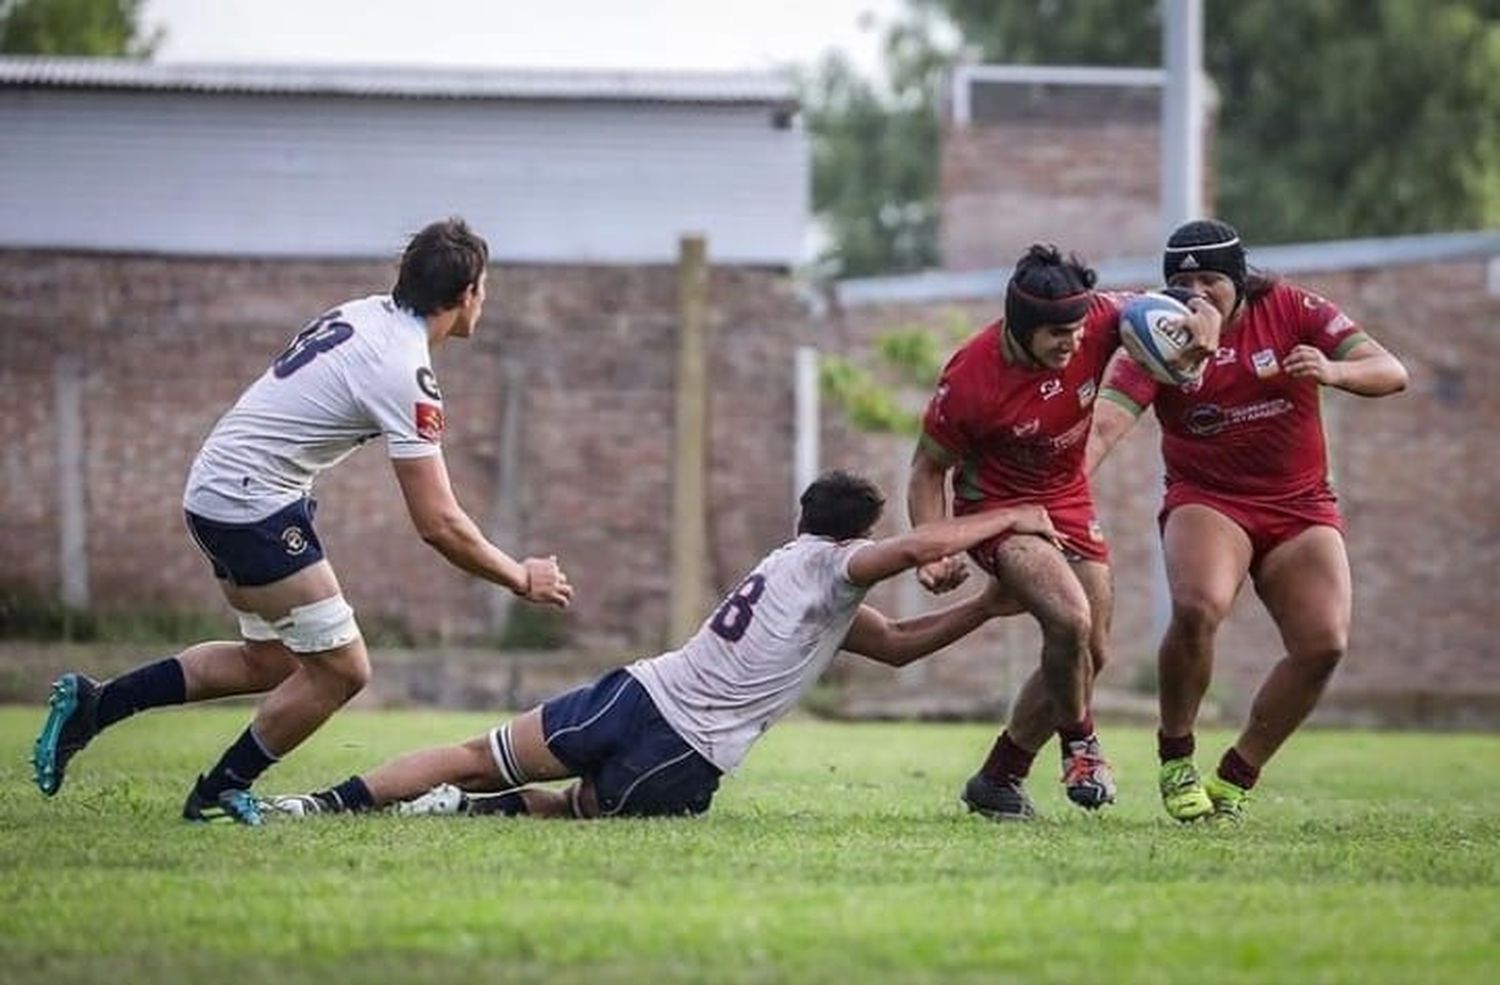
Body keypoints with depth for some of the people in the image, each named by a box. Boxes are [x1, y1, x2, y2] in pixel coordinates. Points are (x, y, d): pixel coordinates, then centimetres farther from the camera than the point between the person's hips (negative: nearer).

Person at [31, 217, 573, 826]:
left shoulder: (362, 314, 6)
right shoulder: (404, 374, -20)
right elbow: (437, 524, -18)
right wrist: (521, 579, -7)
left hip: (215, 486, 10)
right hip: (253, 501, -10)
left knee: (271, 663, 19)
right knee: (340, 670, -2)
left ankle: (93, 705, 21)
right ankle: (220, 794, 10)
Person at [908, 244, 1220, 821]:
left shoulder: (1095, 320, -19)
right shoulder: (971, 378, -27)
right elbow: (929, 468, -12)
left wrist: (1201, 317, -27)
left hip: (1069, 502, 6)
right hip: (996, 507, -6)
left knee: (1087, 657, 9)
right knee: (1070, 619, -29)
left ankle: (997, 781, 23)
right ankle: (1080, 744, -2)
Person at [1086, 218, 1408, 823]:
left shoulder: (1291, 310, -5)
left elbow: (1391, 373, -9)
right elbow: (1103, 428, -21)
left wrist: (1333, 371, -31)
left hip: (1301, 506, 2)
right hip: (1207, 501, -2)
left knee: (1324, 642, -17)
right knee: (1198, 608, -32)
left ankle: (1233, 781, 0)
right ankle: (1175, 760, -10)